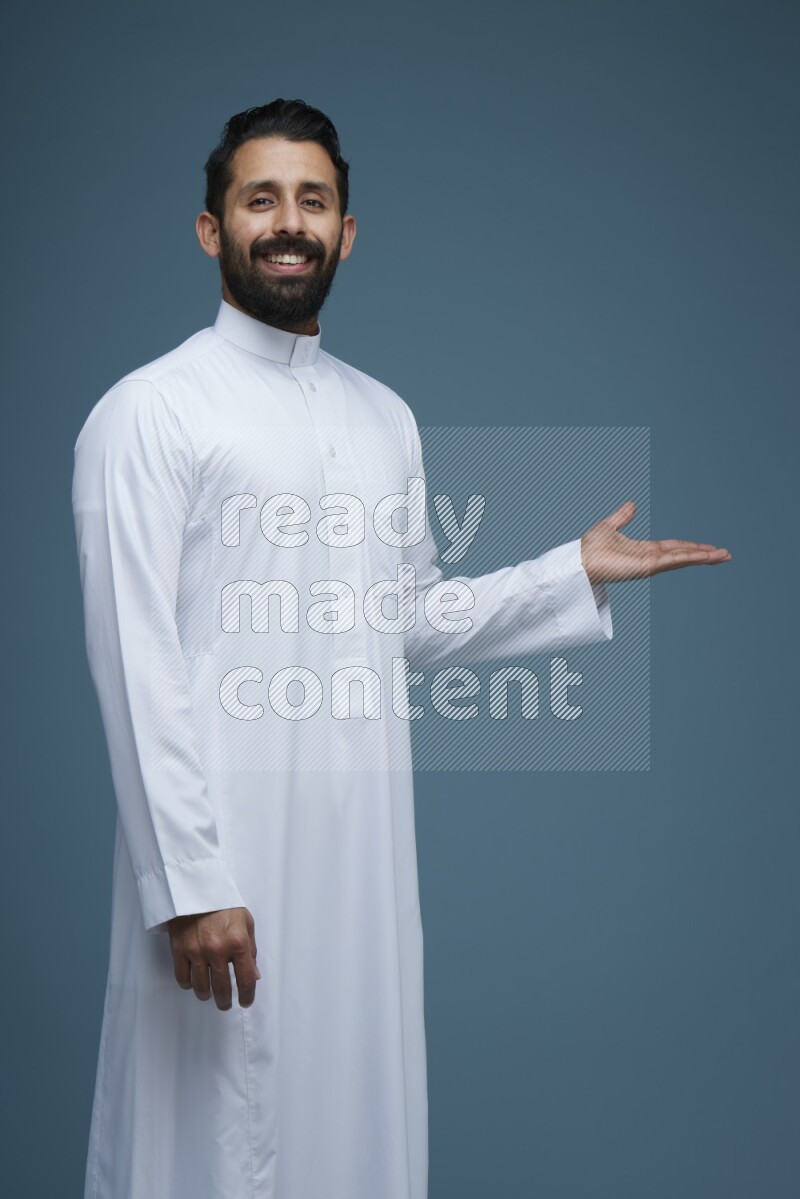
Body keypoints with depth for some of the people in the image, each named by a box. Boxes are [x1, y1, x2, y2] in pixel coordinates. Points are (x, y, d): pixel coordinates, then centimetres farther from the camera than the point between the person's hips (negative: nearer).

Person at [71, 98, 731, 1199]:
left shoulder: (386, 417, 13)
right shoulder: (149, 412, -7)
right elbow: (136, 666, -13)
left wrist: (579, 573, 11)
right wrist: (191, 884, -18)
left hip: (366, 844, 6)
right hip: (222, 856, -5)